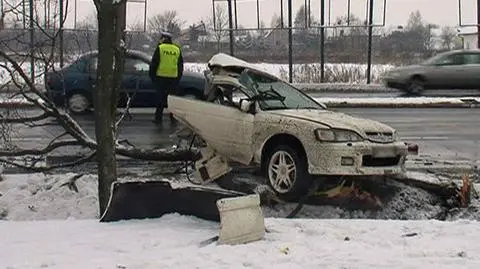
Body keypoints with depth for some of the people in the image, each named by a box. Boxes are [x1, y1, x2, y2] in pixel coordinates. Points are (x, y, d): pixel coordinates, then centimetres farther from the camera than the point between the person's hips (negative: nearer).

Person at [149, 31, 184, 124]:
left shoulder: (160, 48, -3)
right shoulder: (177, 49, 9)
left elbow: (153, 63, -3)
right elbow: (180, 65, 15)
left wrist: (152, 75, 6)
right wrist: (179, 77, 21)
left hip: (161, 77, -3)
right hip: (173, 78, 3)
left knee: (160, 97, 2)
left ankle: (158, 117, 2)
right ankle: (173, 117, 10)